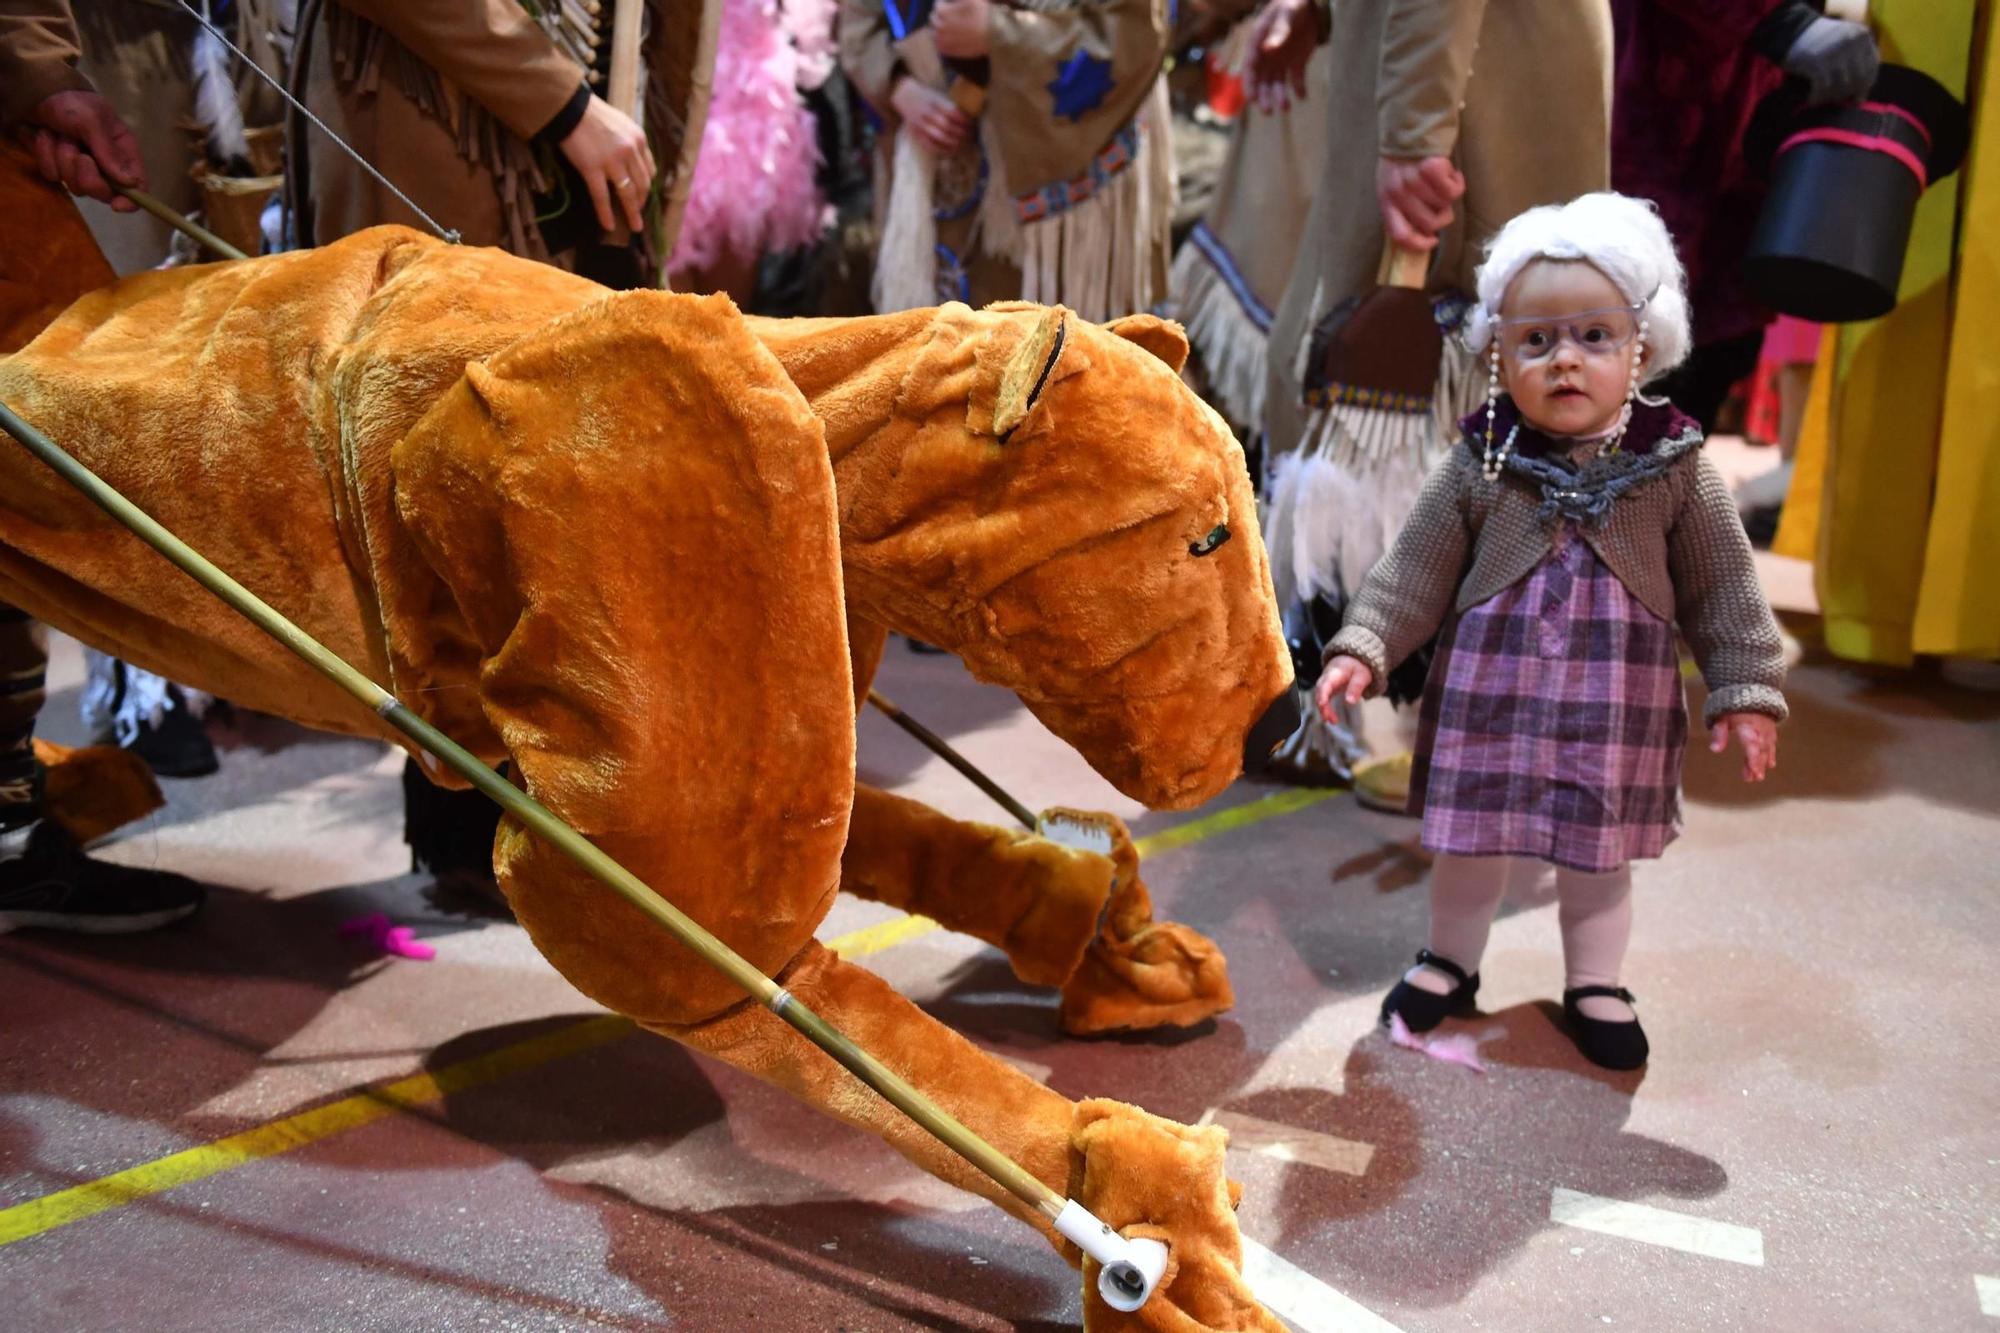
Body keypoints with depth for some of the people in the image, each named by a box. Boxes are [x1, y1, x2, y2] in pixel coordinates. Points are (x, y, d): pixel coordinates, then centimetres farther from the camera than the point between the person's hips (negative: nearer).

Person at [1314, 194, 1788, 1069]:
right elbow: (1416, 568, -2)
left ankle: (1594, 987, 35)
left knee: (1597, 857, 14)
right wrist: (1363, 649, -10)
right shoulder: (1482, 463, -6)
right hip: (1488, 696, 0)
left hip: (1617, 707, 0)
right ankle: (1450, 964, 36)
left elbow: (1722, 588, 0)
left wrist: (1745, 691, -2)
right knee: (1470, 843, 13)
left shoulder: (1675, 468, -6)